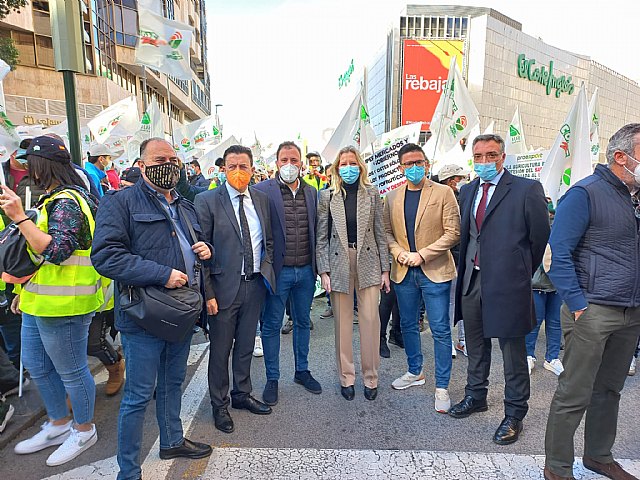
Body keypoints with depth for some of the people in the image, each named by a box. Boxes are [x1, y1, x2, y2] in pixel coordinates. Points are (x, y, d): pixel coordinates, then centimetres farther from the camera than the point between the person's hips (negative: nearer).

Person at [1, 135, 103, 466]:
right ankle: (59, 425, 39)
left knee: (71, 372, 5)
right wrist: (28, 288, 22)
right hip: (39, 302, 11)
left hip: (63, 304, -11)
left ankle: (83, 431, 25)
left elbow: (56, 251, -27)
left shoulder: (66, 201, -18)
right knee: (36, 366, 22)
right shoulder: (54, 199, 16)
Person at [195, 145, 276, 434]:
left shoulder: (262, 199, 6)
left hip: (255, 284, 4)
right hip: (224, 287, -4)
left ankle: (242, 394, 39)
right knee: (221, 349, 10)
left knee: (246, 345, 19)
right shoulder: (207, 201, -9)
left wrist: (266, 268, 1)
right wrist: (208, 292, -14)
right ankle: (219, 404, 31)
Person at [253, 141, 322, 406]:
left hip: (305, 270, 5)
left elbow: (315, 231, 12)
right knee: (272, 325, 9)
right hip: (278, 271, -4)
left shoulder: (311, 192, 7)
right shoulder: (262, 191, -8)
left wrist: (317, 266, 9)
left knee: (303, 322, 17)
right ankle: (272, 379, 26)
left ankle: (302, 371, 36)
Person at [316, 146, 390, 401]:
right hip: (339, 263, 0)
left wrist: (385, 269, 2)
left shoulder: (372, 193, 5)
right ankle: (346, 377, 22)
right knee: (343, 322, 7)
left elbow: (380, 232, 5)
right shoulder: (327, 196, 3)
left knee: (370, 320, 2)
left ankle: (371, 377, 18)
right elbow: (321, 236, 2)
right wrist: (324, 270, -5)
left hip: (367, 261, 1)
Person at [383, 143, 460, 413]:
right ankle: (415, 372, 35)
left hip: (434, 270, -4)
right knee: (408, 325, 16)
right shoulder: (392, 198, 8)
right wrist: (399, 252, -8)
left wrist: (422, 255, -15)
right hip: (403, 272, 4)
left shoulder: (443, 193, -4)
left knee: (440, 330, 0)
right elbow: (387, 232, 11)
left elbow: (453, 233, -9)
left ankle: (441, 386, 14)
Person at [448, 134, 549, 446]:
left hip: (507, 283, -6)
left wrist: (522, 272, 2)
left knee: (513, 352, 7)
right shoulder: (467, 191, 10)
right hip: (472, 280, 6)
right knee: (475, 346, 20)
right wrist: (466, 267, 11)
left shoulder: (527, 189, -9)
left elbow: (540, 237, -6)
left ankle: (514, 415, 24)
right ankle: (475, 396, 39)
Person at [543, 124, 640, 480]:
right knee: (574, 395, 0)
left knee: (610, 389, 18)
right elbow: (559, 253, -15)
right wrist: (577, 304, -18)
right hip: (593, 311, -7)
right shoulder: (586, 193, -10)